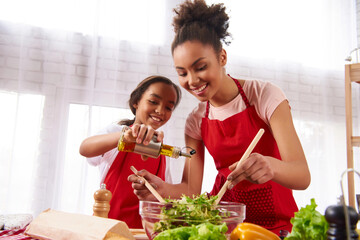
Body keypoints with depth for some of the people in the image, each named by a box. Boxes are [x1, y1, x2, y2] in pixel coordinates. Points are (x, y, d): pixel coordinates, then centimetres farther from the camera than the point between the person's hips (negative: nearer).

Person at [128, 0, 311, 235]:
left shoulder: (265, 96, -15)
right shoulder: (196, 121, -3)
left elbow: (302, 176, -21)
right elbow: (191, 189, -7)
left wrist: (269, 166, -42)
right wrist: (161, 188, -27)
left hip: (274, 223, 0)